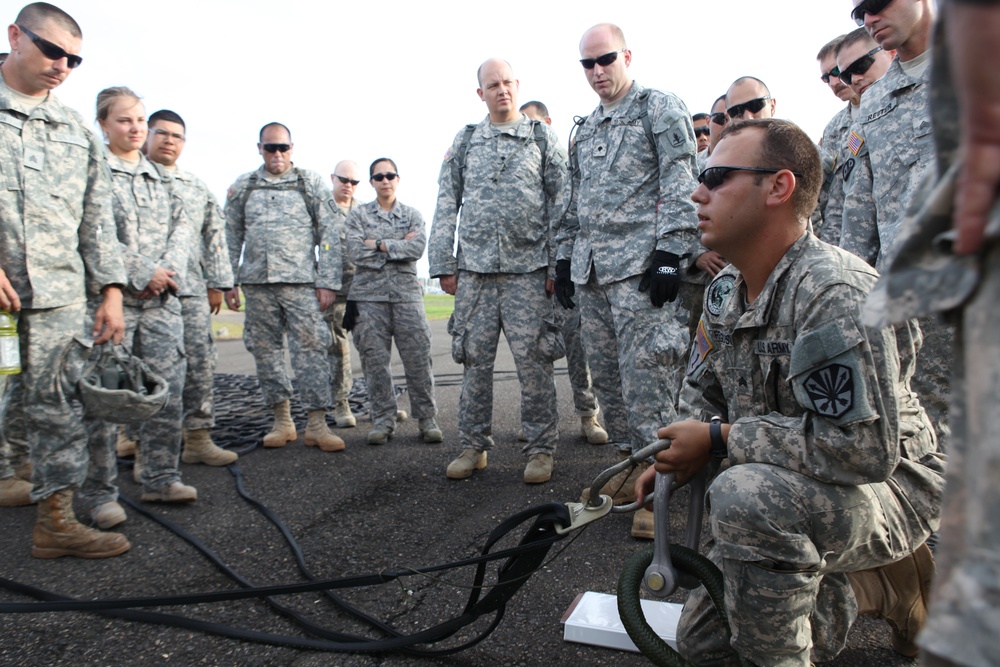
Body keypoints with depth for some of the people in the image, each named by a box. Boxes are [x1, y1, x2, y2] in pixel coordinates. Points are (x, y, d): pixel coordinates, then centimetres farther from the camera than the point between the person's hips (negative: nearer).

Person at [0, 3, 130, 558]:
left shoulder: (78, 132, 17)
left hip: (60, 298, 4)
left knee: (60, 412, 6)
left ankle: (56, 520, 16)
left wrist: (110, 291, 9)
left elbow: (98, 220, 16)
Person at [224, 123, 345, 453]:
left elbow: (330, 236, 3)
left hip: (301, 281, -3)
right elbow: (231, 238, 15)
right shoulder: (242, 187, 14)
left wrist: (328, 282, -4)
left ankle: (316, 424, -5)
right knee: (265, 350, 4)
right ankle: (282, 420, 14)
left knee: (311, 348, -9)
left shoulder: (311, 183, 7)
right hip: (257, 282, 3)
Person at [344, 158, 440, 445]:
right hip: (369, 295, 0)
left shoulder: (412, 215, 11)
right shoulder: (358, 215, 10)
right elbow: (356, 252, -7)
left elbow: (417, 249, -8)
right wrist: (399, 247, -6)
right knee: (375, 360, 0)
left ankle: (427, 419, 7)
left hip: (407, 293, 0)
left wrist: (379, 244, -9)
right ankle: (383, 420, 10)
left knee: (418, 358, -3)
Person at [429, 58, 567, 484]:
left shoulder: (542, 137, 8)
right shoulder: (464, 142, 14)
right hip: (474, 269, 2)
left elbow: (560, 204, 3)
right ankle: (473, 447, 17)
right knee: (475, 358, 5)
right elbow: (446, 206, 11)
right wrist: (444, 265, 3)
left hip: (528, 268, -2)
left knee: (533, 360, -2)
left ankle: (540, 450, 10)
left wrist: (558, 264, -5)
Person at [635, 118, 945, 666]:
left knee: (745, 494, -40)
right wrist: (674, 455, -8)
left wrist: (721, 440, -26)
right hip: (796, 488, 9)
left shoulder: (836, 293, -27)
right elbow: (702, 392, 13)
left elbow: (865, 446, -33)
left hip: (889, 489, -8)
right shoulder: (724, 291, 2)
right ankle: (854, 590, 25)